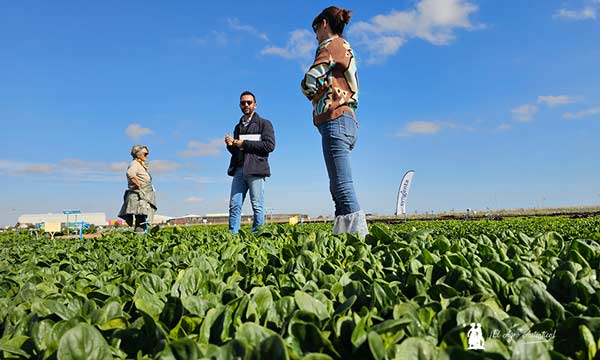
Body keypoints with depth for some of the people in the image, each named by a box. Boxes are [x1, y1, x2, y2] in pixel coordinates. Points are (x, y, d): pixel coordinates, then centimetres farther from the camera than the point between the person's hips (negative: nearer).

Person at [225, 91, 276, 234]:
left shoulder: (264, 124, 8)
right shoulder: (238, 127, 25)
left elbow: (270, 145, -7)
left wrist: (244, 143, -8)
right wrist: (230, 145, 4)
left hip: (255, 169, -5)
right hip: (239, 170, 5)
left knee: (257, 206, -4)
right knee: (234, 205, 0)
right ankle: (232, 235, 3)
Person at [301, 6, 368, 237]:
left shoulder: (332, 44, 3)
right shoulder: (346, 49, 30)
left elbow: (310, 82, -11)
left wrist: (313, 95, 10)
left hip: (335, 120, -10)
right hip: (348, 120, 10)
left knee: (343, 188, -16)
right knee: (339, 188, 6)